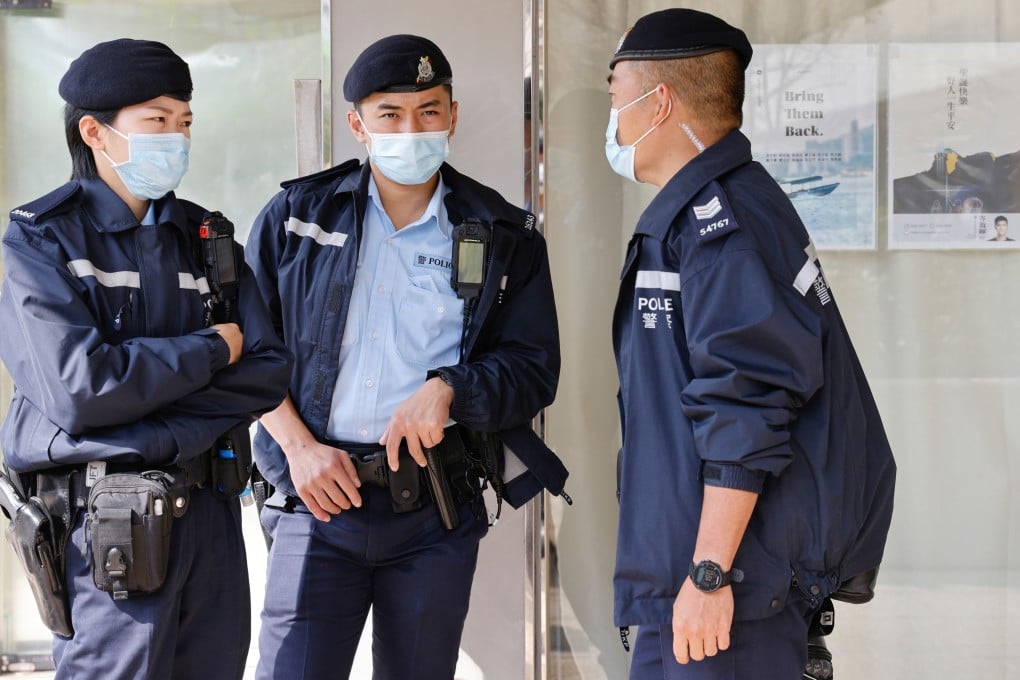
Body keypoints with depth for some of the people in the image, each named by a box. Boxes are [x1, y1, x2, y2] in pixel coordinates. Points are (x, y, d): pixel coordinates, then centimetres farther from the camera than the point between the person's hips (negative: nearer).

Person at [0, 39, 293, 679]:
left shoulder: (206, 237, 11)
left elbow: (270, 370, 1)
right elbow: (78, 388, -18)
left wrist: (156, 433, -13)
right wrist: (211, 351, -7)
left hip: (209, 510, 5)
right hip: (106, 525, -5)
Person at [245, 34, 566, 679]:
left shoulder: (505, 237, 5)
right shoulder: (297, 215, 6)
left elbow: (533, 368, 4)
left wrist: (447, 389, -14)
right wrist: (299, 446, -4)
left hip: (436, 510, 1)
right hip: (319, 495, 0)